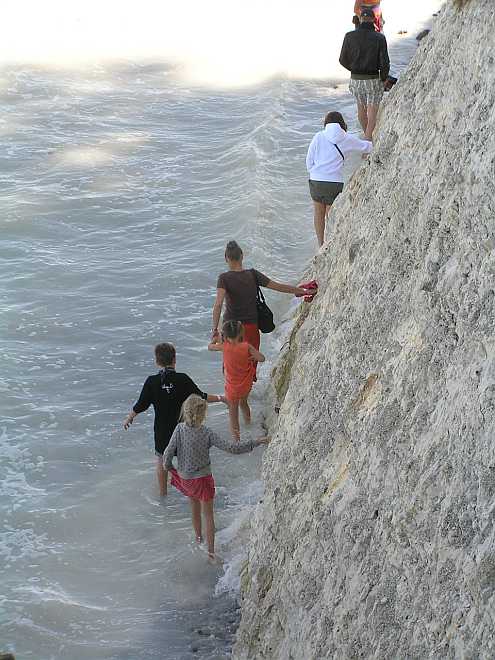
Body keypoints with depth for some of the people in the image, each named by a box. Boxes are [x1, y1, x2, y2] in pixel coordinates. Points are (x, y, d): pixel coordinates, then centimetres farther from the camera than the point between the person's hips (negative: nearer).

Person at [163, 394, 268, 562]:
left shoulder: (180, 429, -17)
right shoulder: (207, 433, -23)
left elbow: (168, 454, -16)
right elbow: (232, 448, -26)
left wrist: (168, 467, 6)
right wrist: (256, 443, -21)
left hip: (185, 478, 3)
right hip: (202, 478, -3)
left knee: (195, 509, 27)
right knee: (208, 515, 11)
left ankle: (198, 538, 46)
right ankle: (211, 551, 12)